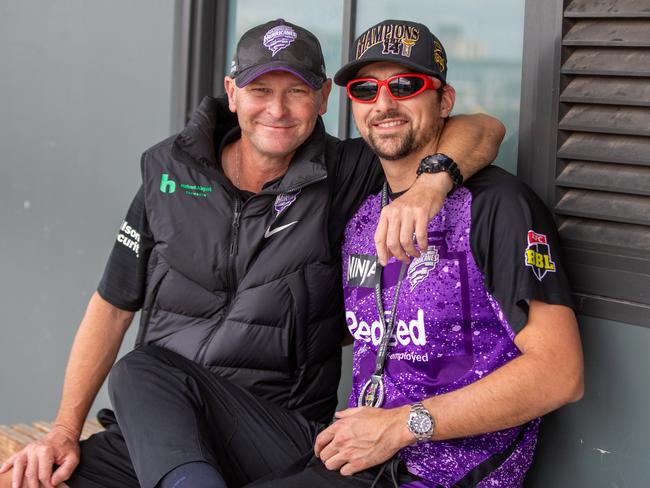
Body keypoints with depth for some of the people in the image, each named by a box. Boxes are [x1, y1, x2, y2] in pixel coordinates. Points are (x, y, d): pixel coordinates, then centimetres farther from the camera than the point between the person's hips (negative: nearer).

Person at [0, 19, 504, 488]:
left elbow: (483, 129, -6)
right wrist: (65, 431, 2)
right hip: (154, 429, 4)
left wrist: (429, 185, -29)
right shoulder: (170, 171, 7)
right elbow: (113, 306, 10)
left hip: (280, 433, -4)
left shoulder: (346, 175, -1)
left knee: (142, 373, -31)